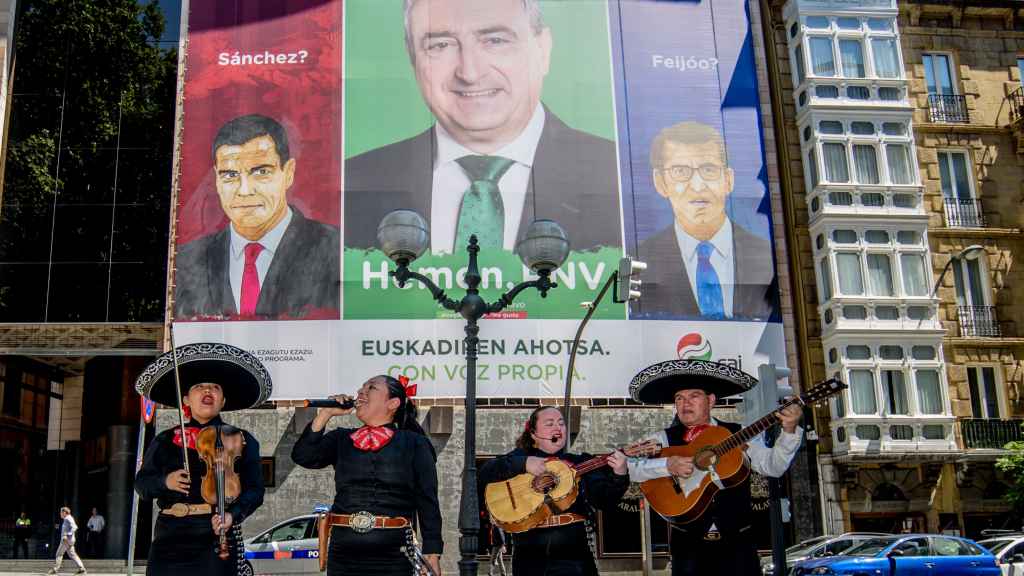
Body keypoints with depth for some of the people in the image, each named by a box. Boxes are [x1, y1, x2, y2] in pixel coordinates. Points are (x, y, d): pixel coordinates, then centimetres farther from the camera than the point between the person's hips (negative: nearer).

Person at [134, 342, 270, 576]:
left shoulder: (242, 441, 7)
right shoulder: (165, 441, 13)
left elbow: (254, 490, 1)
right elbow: (141, 484, 14)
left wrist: (233, 515, -17)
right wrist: (164, 482, -7)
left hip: (217, 538, -2)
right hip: (170, 539, 2)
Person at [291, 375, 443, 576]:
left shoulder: (414, 444, 5)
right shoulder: (341, 439, 14)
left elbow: (428, 502, 0)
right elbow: (302, 457, -1)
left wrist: (432, 555, -7)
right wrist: (325, 414, -3)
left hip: (393, 555, -2)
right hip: (343, 555, 3)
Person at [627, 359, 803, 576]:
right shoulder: (663, 439, 4)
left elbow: (773, 466, 1)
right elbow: (630, 465, -9)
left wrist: (789, 431, -12)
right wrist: (667, 465, -23)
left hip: (737, 543, 1)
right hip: (689, 544, -1)